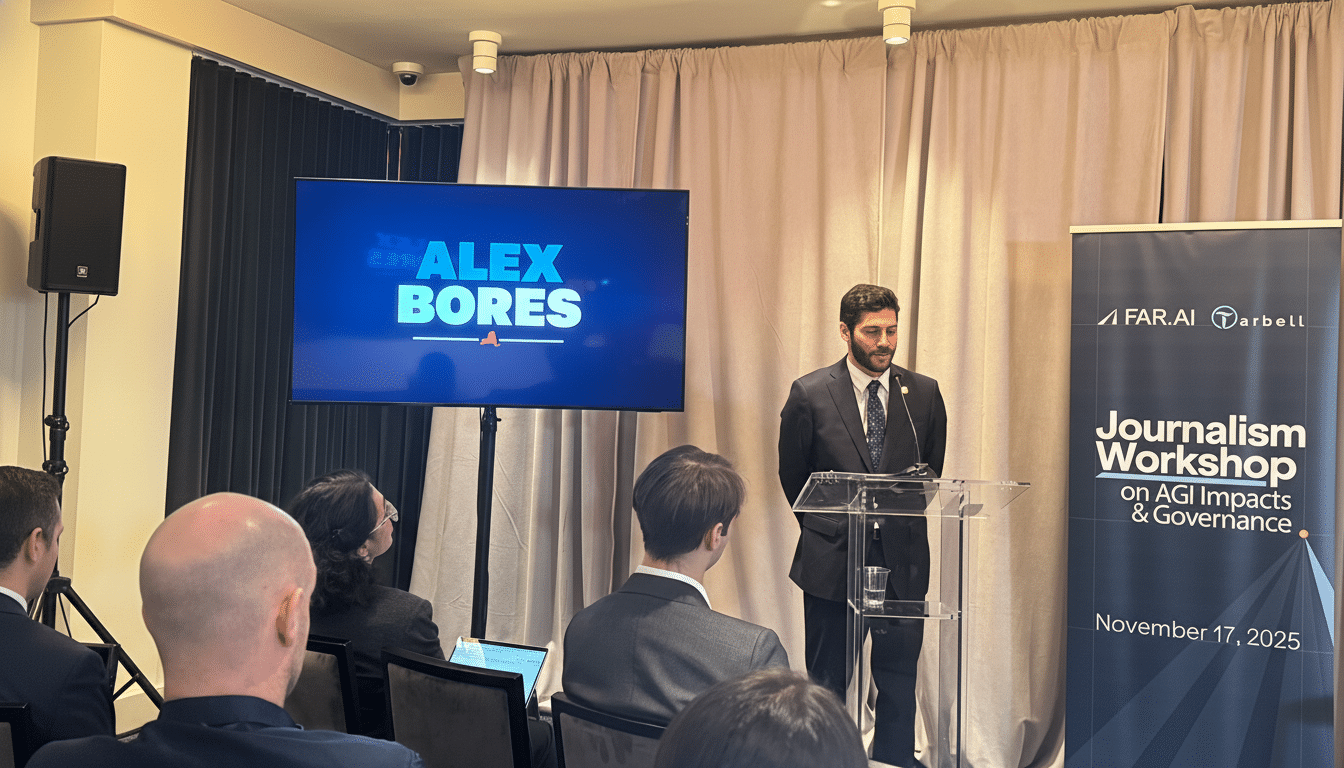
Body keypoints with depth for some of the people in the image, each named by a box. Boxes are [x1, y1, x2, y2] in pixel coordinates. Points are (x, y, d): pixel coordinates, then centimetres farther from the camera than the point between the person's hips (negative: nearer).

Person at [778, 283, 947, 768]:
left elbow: (932, 473, 14)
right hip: (833, 559, -1)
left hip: (902, 559, 2)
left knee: (899, 682, 6)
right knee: (827, 684, 9)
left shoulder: (924, 394, 2)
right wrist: (826, 531, 9)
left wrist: (903, 519, 6)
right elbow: (793, 477, 6)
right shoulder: (810, 394, -4)